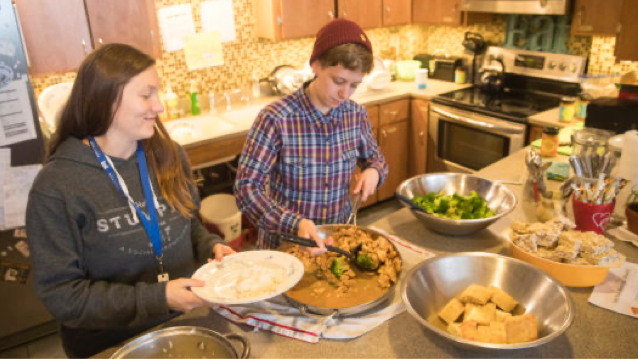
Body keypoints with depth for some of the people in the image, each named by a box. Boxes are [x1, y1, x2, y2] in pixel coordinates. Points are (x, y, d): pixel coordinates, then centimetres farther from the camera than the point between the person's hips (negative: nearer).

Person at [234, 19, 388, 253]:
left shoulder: (356, 115, -3)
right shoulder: (275, 119, -17)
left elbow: (374, 157, 15)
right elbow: (246, 187, -17)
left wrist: (374, 171, -7)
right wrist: (295, 224, -30)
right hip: (284, 245, -3)